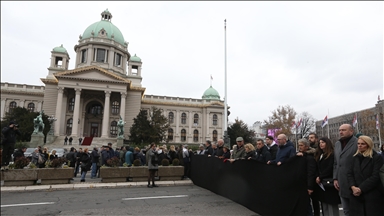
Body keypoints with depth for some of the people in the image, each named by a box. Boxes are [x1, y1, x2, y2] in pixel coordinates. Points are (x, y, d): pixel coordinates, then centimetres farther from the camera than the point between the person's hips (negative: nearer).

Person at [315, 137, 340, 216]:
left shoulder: (332, 154, -6)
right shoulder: (318, 155, 15)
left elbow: (330, 168, -14)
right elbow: (317, 168, 11)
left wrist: (320, 177, -12)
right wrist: (317, 177, -5)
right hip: (321, 183, 7)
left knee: (331, 205, -2)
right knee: (324, 205, 10)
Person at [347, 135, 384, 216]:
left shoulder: (377, 158, -2)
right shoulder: (355, 157, 13)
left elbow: (375, 176, -10)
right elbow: (349, 173, 8)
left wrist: (361, 189, -14)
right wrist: (353, 187, -9)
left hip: (373, 196, -4)